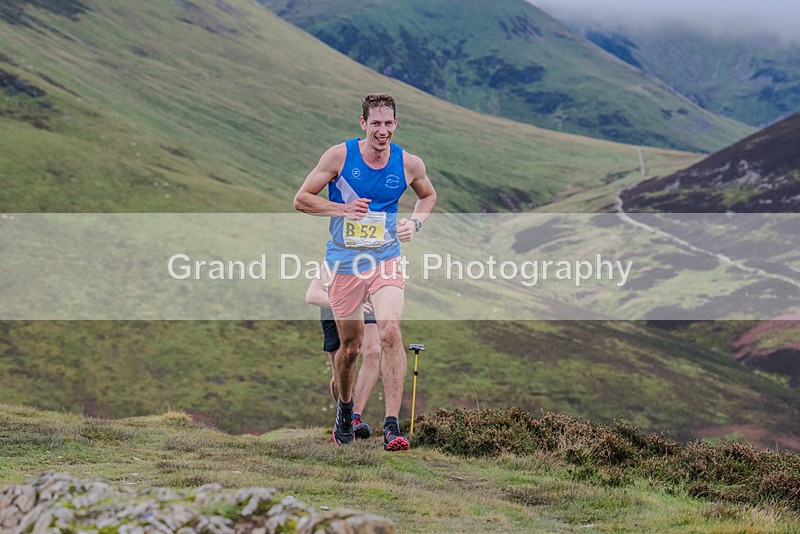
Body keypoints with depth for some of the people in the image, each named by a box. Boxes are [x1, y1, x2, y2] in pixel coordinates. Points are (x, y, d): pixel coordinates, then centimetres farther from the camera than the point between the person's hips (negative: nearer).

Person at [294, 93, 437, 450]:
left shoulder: (409, 164, -3)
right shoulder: (340, 156, -8)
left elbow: (428, 196, 20)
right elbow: (302, 199, -3)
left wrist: (415, 223, 0)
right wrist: (343, 209, -17)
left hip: (385, 260, 0)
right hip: (343, 263, 0)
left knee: (390, 332, -22)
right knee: (350, 346, 9)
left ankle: (392, 424, -21)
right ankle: (345, 407, 39)